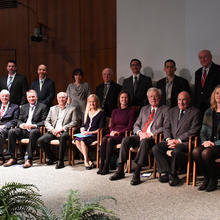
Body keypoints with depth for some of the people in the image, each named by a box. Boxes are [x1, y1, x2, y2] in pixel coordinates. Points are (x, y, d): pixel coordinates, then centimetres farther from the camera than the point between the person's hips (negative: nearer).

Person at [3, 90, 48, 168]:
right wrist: (21, 125, -7)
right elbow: (19, 120, 18)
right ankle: (12, 158, -19)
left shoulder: (43, 107, 8)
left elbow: (44, 121, -2)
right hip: (23, 130, 5)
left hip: (35, 130, -5)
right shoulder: (23, 107, 23)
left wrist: (34, 125, -19)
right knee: (11, 131, -22)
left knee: (33, 132, -38)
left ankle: (29, 159, -37)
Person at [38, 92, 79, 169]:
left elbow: (75, 122, -2)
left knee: (62, 137, -39)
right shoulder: (52, 108, 22)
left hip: (64, 132, -4)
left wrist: (62, 129, -13)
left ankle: (60, 161, -29)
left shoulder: (72, 109, 11)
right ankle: (51, 157, 2)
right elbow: (46, 122, 14)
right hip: (53, 131, 4)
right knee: (40, 140, -21)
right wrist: (52, 130, -7)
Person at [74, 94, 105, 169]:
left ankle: (86, 161, -21)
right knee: (77, 140, -27)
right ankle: (88, 160, -22)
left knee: (83, 140, -33)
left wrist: (90, 132, -13)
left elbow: (101, 128, -3)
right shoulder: (87, 112, 21)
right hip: (85, 134, 5)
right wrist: (82, 131, -1)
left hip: (94, 134, -5)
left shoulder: (101, 113, 3)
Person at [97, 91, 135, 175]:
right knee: (104, 139, -28)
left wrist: (119, 132, -14)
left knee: (110, 140, -32)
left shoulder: (131, 110, 4)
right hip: (114, 134, 4)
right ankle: (101, 165, -27)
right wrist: (112, 131, -5)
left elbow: (130, 126, -3)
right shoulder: (115, 111, 21)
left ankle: (106, 167, -30)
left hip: (123, 134, -4)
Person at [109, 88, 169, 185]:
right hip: (140, 136, 5)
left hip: (153, 138, -5)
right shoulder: (144, 109, 23)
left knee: (144, 141, -37)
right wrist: (140, 132, -5)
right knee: (126, 139, -23)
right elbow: (136, 125, 19)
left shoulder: (165, 109, 8)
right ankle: (120, 170, -21)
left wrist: (151, 134, -14)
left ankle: (137, 173, -40)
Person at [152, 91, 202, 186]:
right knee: (156, 148, -18)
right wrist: (168, 139, -7)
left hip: (185, 142, -6)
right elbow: (166, 127, 15)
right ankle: (165, 172, -15)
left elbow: (194, 131, -8)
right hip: (171, 140, 6)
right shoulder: (172, 111, 19)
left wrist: (178, 140, -15)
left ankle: (172, 174, -14)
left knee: (177, 151, -36)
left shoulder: (195, 112, 1)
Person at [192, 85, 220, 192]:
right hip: (208, 143, 5)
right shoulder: (208, 112, 15)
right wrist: (205, 141, -4)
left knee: (206, 153, -32)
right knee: (195, 151, -25)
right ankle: (206, 178, -6)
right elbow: (203, 131, 16)